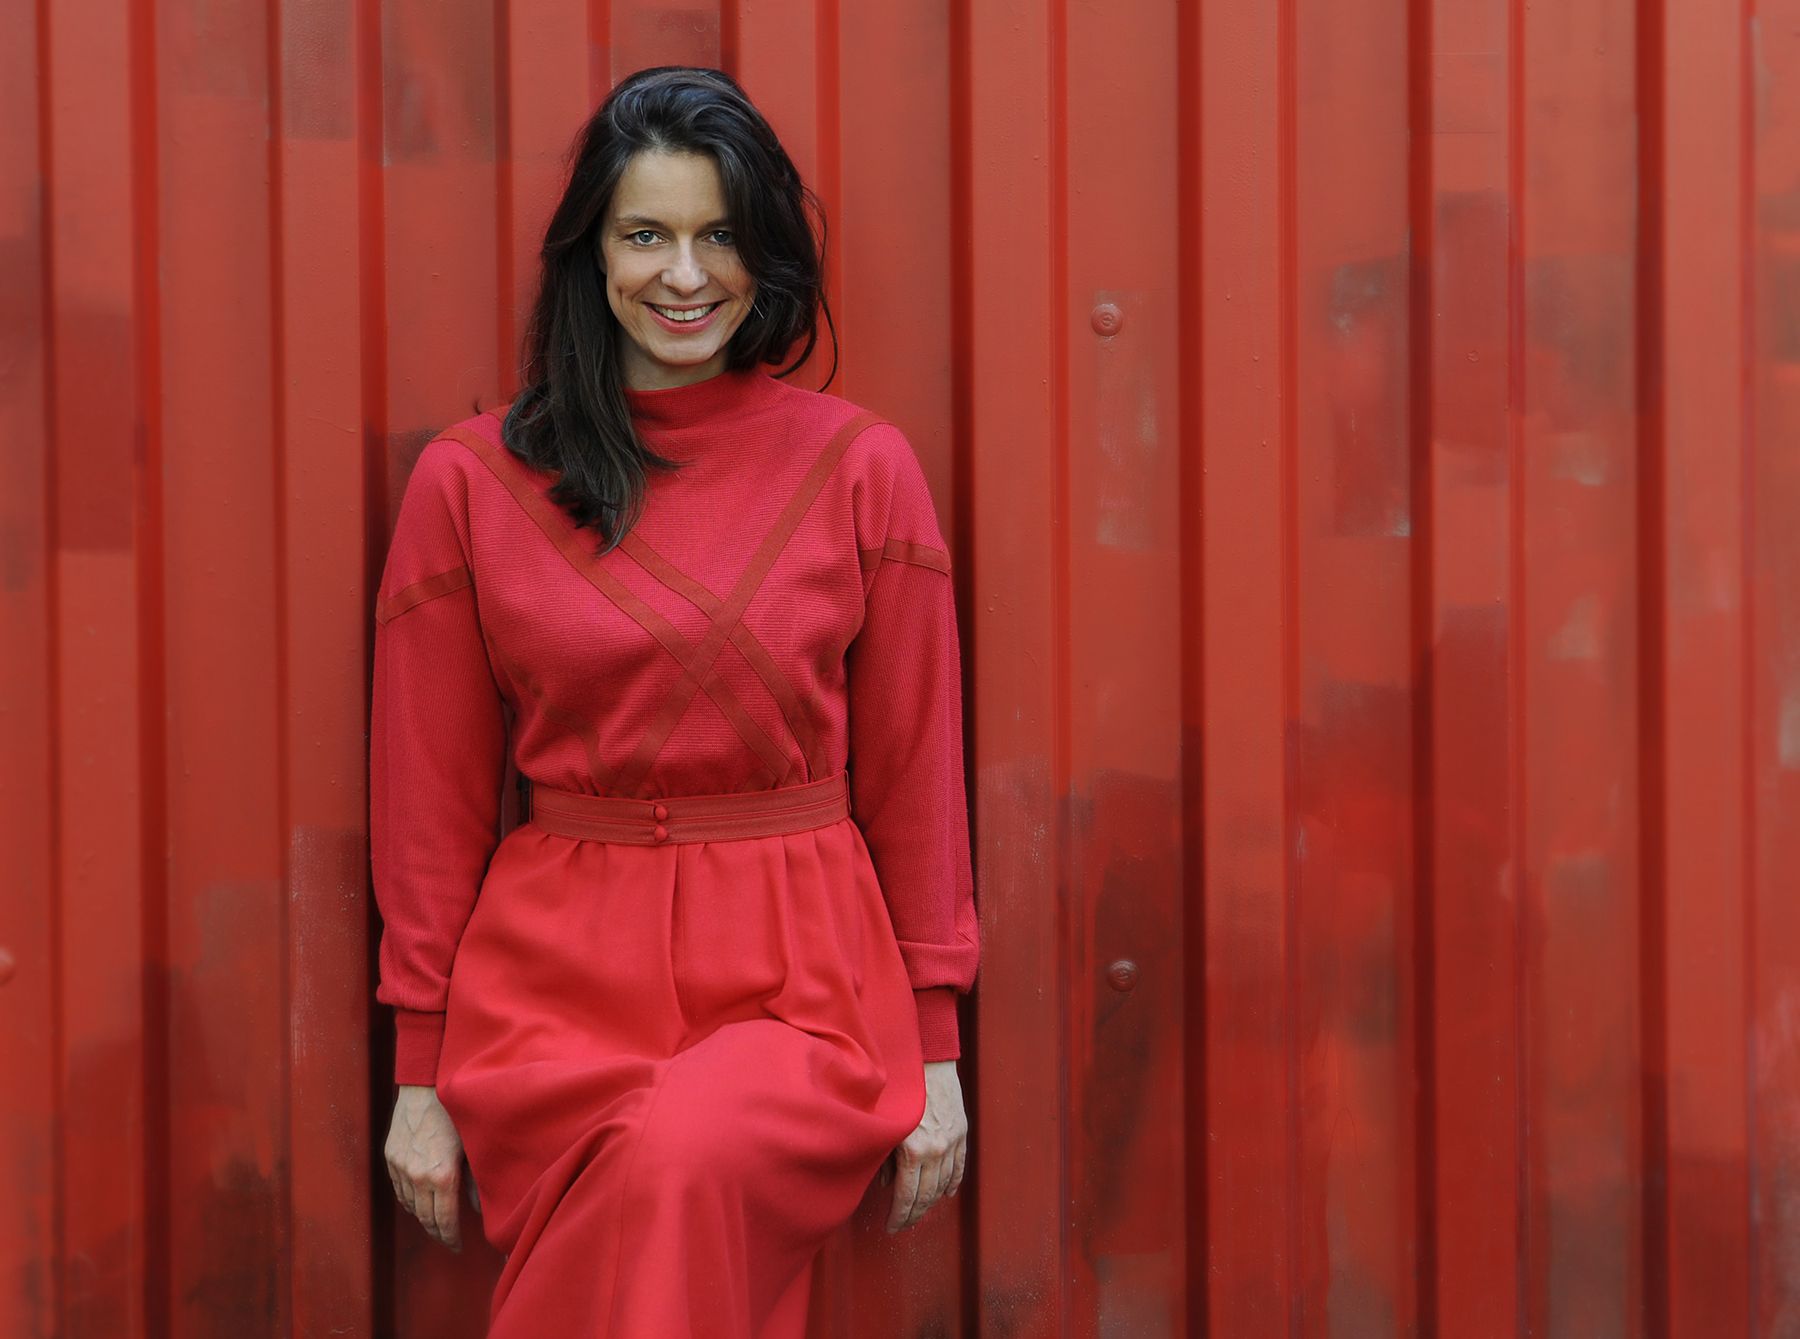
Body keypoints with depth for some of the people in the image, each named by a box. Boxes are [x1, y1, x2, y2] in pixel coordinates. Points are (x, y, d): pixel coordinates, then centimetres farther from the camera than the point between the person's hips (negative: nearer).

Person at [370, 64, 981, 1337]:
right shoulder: (469, 482, 3)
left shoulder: (862, 467, 3)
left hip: (801, 986, -1)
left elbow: (916, 769, 6)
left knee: (684, 1165, -31)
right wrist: (421, 1071, 6)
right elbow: (432, 794, 6)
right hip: (558, 981, 1)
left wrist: (938, 1047, 5)